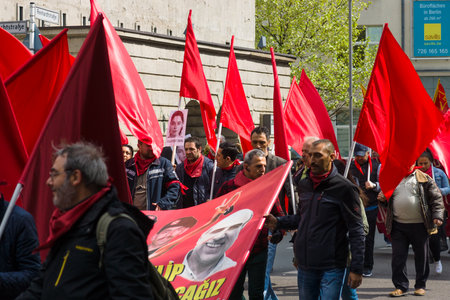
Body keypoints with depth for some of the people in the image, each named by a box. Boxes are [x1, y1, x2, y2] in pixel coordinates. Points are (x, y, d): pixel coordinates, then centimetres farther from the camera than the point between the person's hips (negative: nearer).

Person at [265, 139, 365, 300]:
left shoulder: (344, 188, -9)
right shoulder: (303, 186, 10)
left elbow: (356, 231, -9)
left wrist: (356, 268, -12)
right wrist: (278, 223, 8)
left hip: (331, 268, -6)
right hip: (305, 265, 6)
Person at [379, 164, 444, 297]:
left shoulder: (424, 179, 1)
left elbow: (436, 198, -1)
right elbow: (389, 201, 24)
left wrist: (437, 216, -13)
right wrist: (383, 199, 1)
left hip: (419, 225, -2)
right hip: (398, 226, 2)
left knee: (421, 256, 6)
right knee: (398, 256, 0)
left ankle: (420, 286, 20)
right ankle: (400, 286, 10)